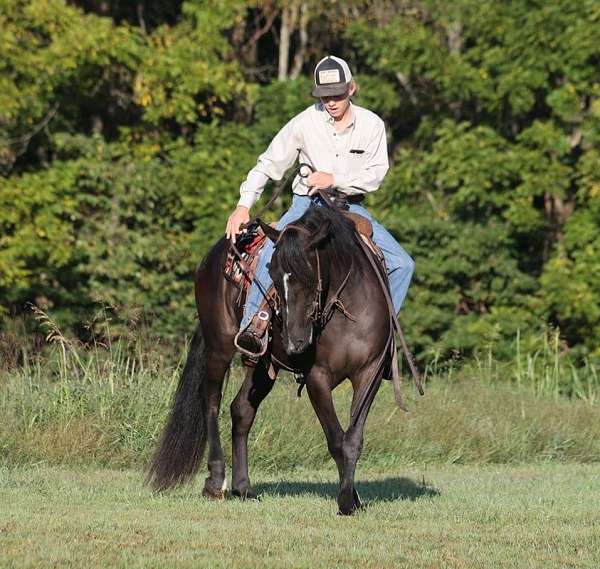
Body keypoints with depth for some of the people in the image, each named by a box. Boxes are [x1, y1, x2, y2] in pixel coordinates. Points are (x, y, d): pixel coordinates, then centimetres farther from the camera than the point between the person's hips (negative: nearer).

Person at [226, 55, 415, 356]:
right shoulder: (305, 122, -8)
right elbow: (268, 164, -3)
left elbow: (376, 174, -9)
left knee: (402, 263, -10)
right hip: (308, 204, -2)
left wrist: (335, 180, -22)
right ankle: (252, 326, -31)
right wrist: (243, 205, -11)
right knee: (273, 252, -32)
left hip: (350, 208, 2)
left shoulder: (372, 125, -4)